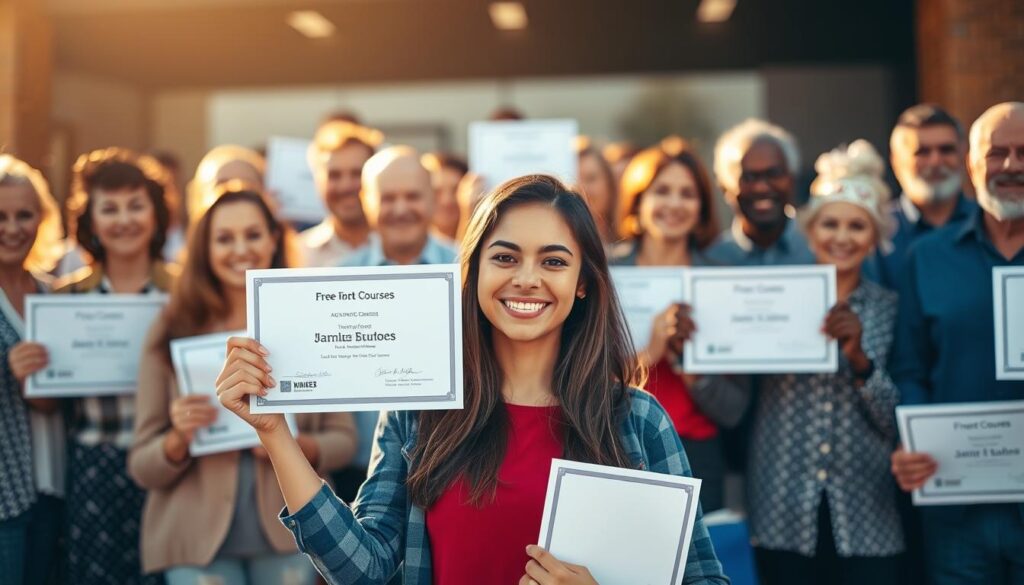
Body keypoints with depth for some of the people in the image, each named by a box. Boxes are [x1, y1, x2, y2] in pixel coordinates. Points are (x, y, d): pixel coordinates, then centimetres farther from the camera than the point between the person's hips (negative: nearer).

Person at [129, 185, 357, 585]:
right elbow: (142, 469, 0)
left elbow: (343, 439, 3)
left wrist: (297, 445, -17)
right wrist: (178, 440, -20)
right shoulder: (172, 333, -3)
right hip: (198, 540, 0)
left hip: (290, 533, 1)